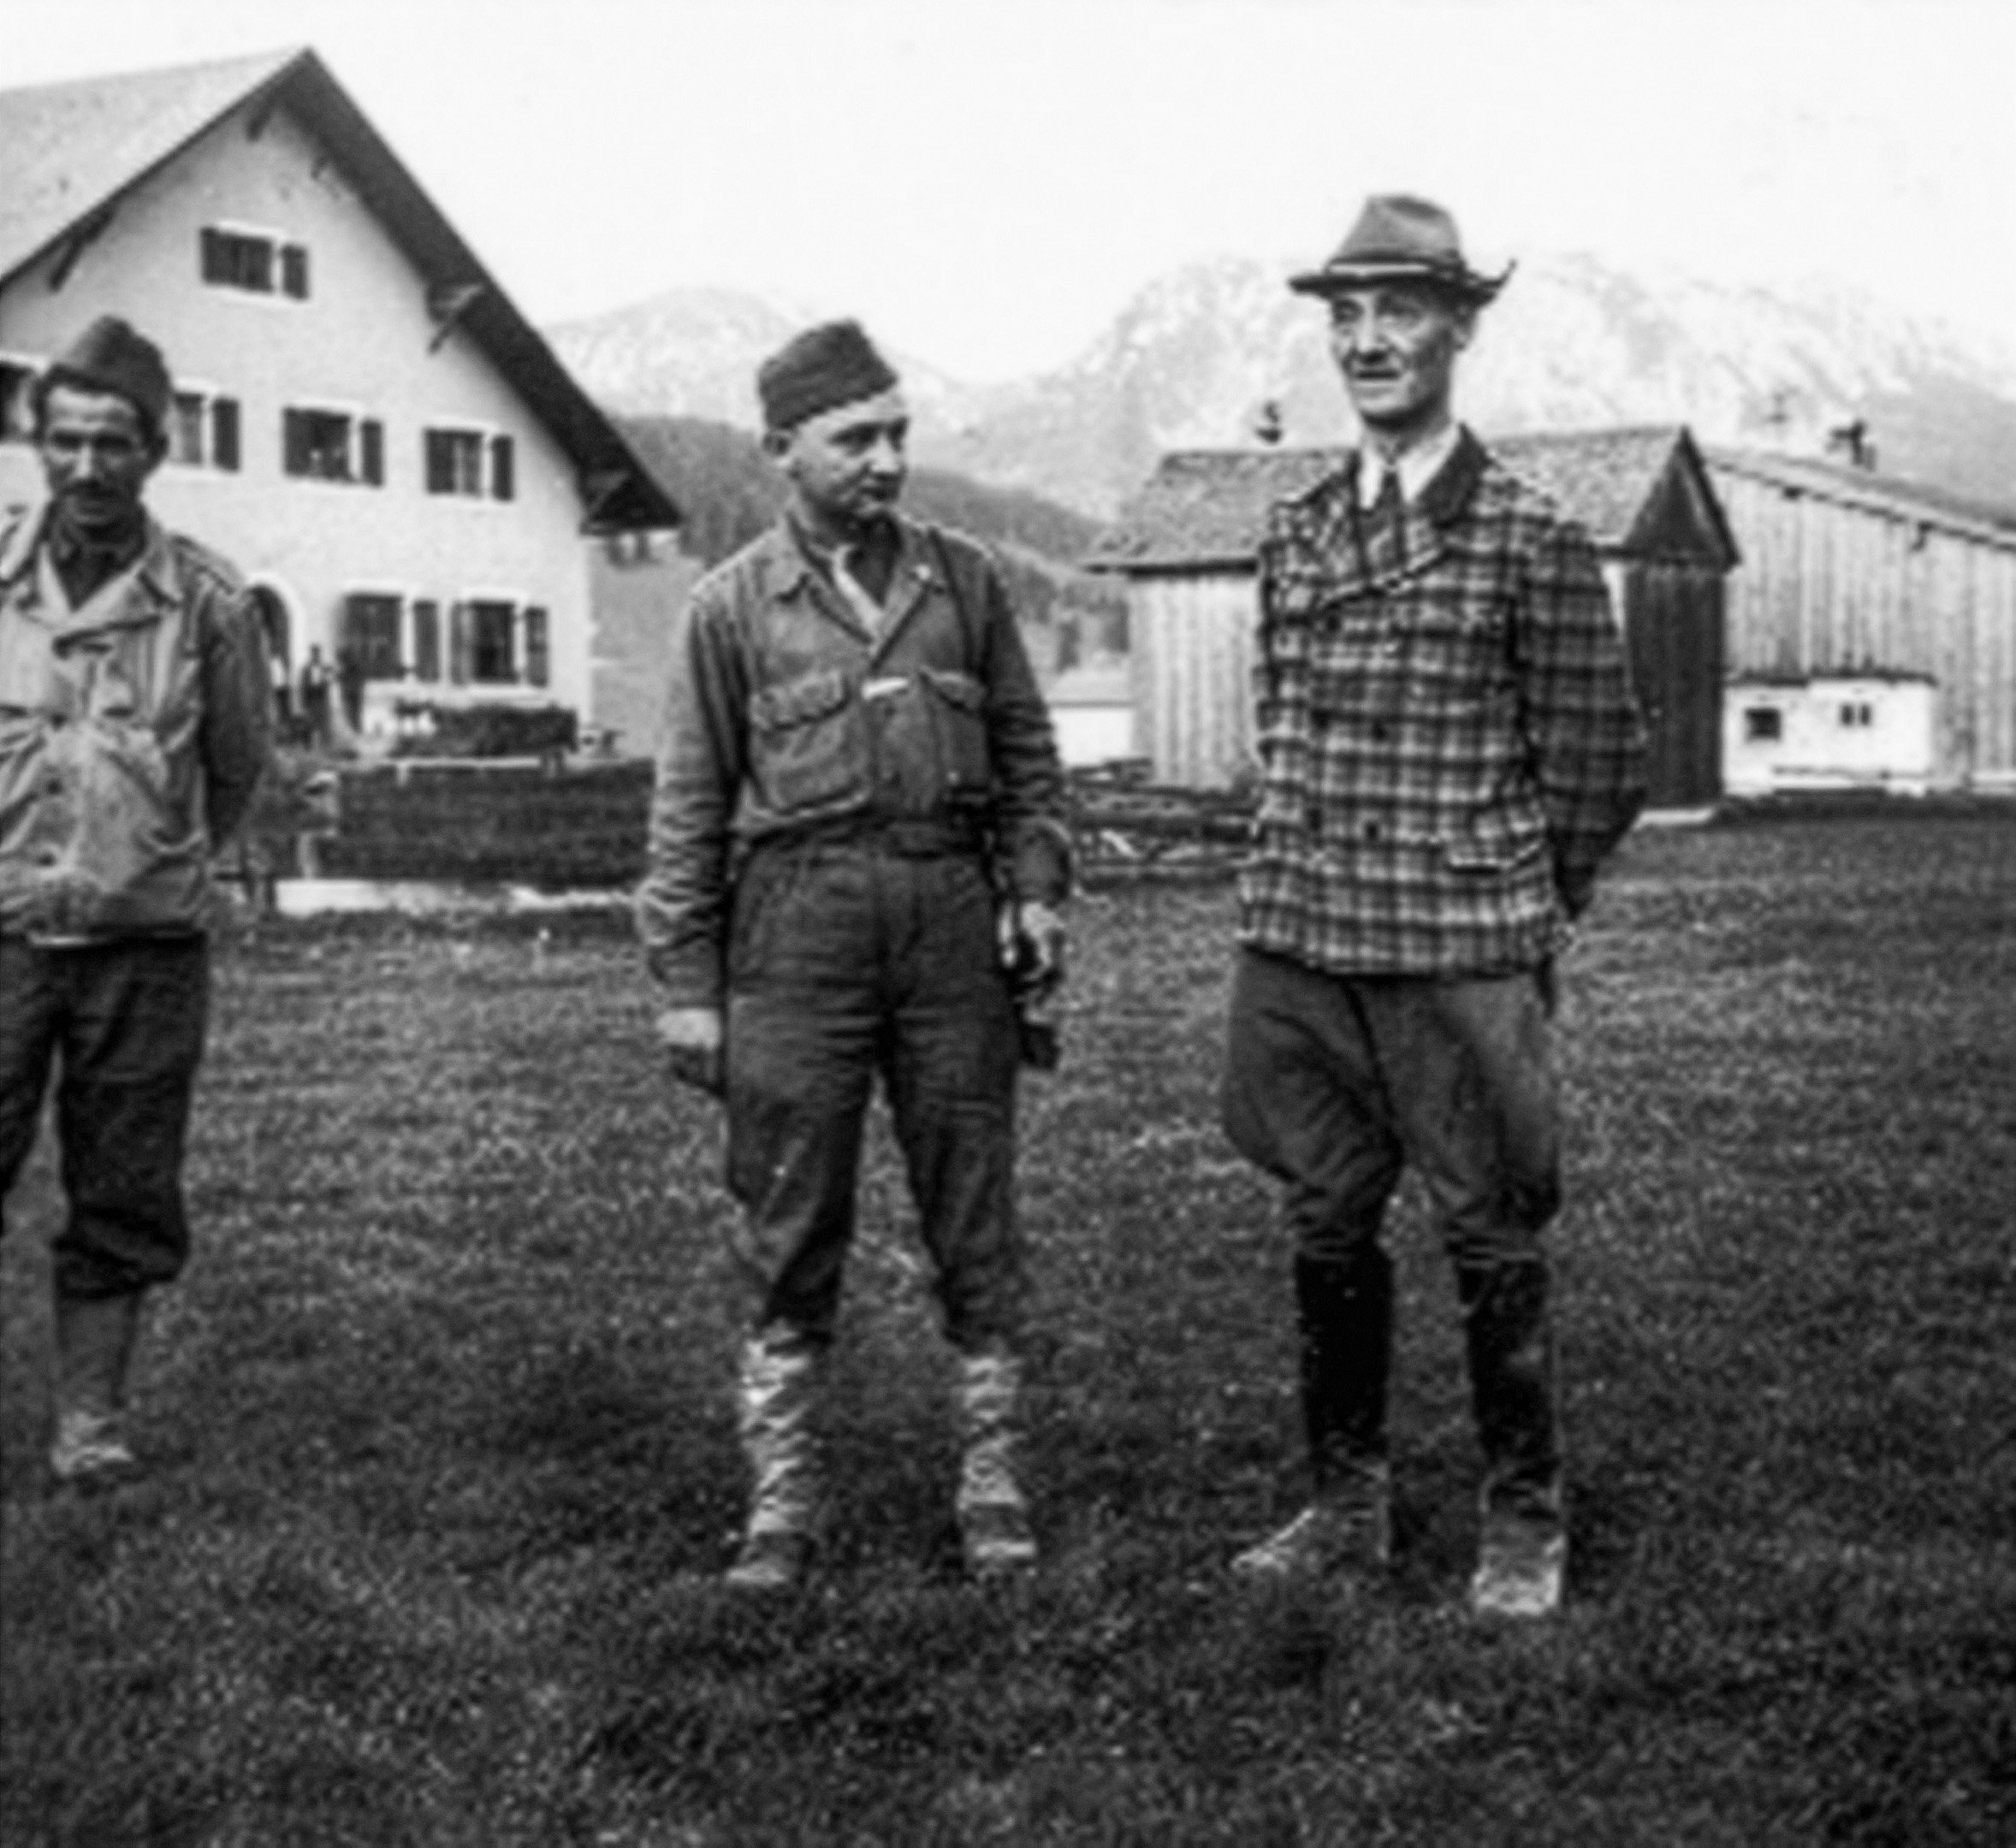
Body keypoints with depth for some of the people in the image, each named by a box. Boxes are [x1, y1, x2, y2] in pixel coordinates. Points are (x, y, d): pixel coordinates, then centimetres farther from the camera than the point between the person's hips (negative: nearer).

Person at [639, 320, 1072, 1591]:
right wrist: (686, 982, 0)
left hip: (949, 912, 2)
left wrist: (1038, 888, 0)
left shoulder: (963, 579, 10)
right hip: (798, 920, -1)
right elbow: (691, 804, 4)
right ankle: (783, 1499, 14)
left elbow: (1026, 750, 15)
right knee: (790, 1234, 3)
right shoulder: (733, 605, 4)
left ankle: (995, 1486, 16)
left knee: (975, 1221, 6)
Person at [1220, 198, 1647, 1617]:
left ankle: (1527, 1525, 21)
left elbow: (1598, 760, 0)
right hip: (1300, 947, 5)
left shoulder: (1532, 539, -5)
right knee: (1327, 1235, 12)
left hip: (1463, 954, -4)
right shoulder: (1297, 532, 9)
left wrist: (1520, 913, 7)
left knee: (1493, 1245, 5)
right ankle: (1348, 1505, 26)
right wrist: (1316, 876, 13)